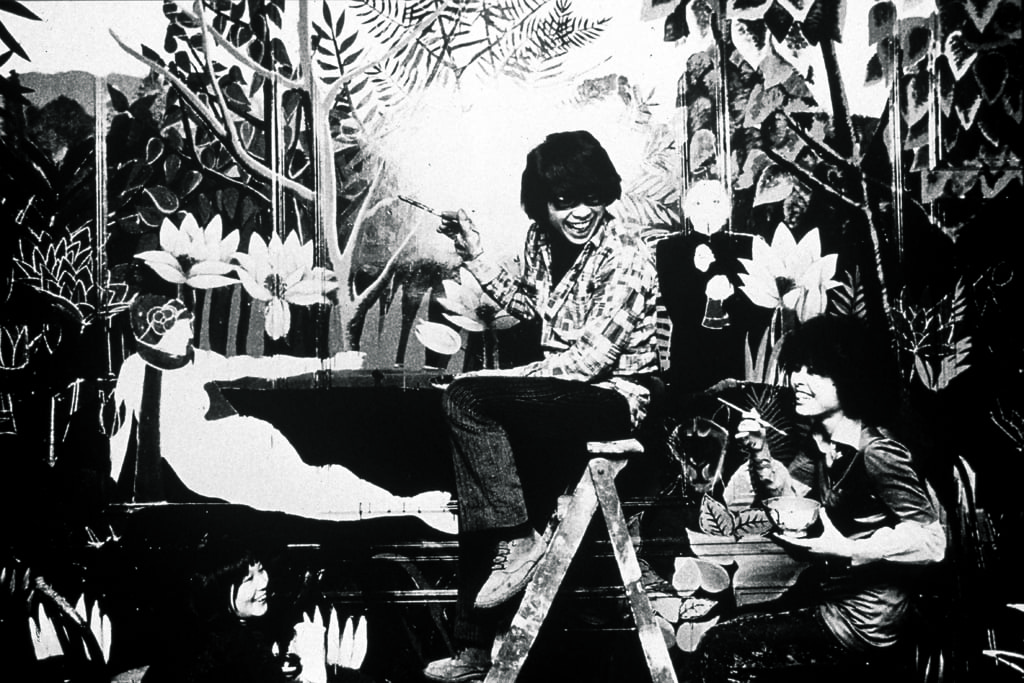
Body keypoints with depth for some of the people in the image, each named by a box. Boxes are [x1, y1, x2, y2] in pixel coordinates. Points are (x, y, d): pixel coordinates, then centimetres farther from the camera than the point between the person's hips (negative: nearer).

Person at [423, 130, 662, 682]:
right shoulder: (543, 237, 5)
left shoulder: (625, 256, -17)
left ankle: (519, 538, -12)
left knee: (467, 399, -23)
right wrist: (478, 259, 13)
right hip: (563, 391, 8)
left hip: (617, 394, -8)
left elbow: (592, 358, -23)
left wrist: (488, 383, -21)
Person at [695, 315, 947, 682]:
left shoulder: (877, 453, -23)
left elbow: (932, 542, -27)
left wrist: (844, 549, -33)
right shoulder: (823, 439, 3)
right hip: (824, 595, 8)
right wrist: (761, 452, -3)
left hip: (863, 624, -8)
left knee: (719, 652, -10)